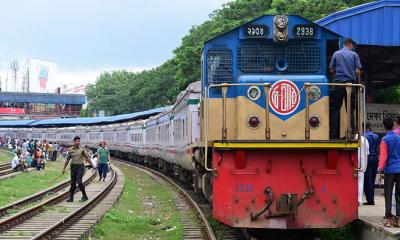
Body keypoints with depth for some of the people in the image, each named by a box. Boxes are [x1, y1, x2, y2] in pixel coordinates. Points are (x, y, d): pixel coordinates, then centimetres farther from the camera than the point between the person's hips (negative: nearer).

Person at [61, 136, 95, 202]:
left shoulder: (82, 149, -1)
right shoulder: (70, 150, 5)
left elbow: (87, 157, 4)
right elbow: (67, 159, 10)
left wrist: (92, 165, 2)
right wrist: (64, 168, 8)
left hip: (80, 166, -3)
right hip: (73, 166, 3)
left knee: (79, 181, -14)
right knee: (73, 182, 6)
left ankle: (84, 196, -2)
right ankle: (71, 197, 12)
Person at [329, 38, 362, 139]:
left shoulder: (336, 54, 4)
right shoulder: (354, 55, 1)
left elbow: (331, 70, 6)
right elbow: (358, 71, -3)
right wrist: (358, 82, 12)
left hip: (338, 83, 1)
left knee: (336, 109, 3)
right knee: (350, 110, 3)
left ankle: (334, 133, -1)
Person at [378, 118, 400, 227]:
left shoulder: (385, 140, -6)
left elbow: (383, 157, -12)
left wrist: (380, 171, -12)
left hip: (390, 170, -4)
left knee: (388, 195, 1)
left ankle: (389, 219, -1)